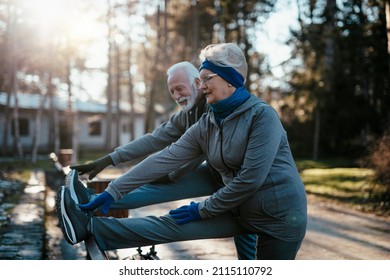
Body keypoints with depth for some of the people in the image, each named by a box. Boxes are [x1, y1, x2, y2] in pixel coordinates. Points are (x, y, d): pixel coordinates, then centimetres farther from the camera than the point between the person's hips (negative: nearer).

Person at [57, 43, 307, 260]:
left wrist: (203, 209, -14)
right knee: (172, 224, -7)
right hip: (239, 211, 5)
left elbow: (251, 178, -23)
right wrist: (113, 191, -10)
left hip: (280, 216, -5)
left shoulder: (262, 115, -18)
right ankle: (91, 228, -13)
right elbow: (164, 160, -4)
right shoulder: (206, 126, 2)